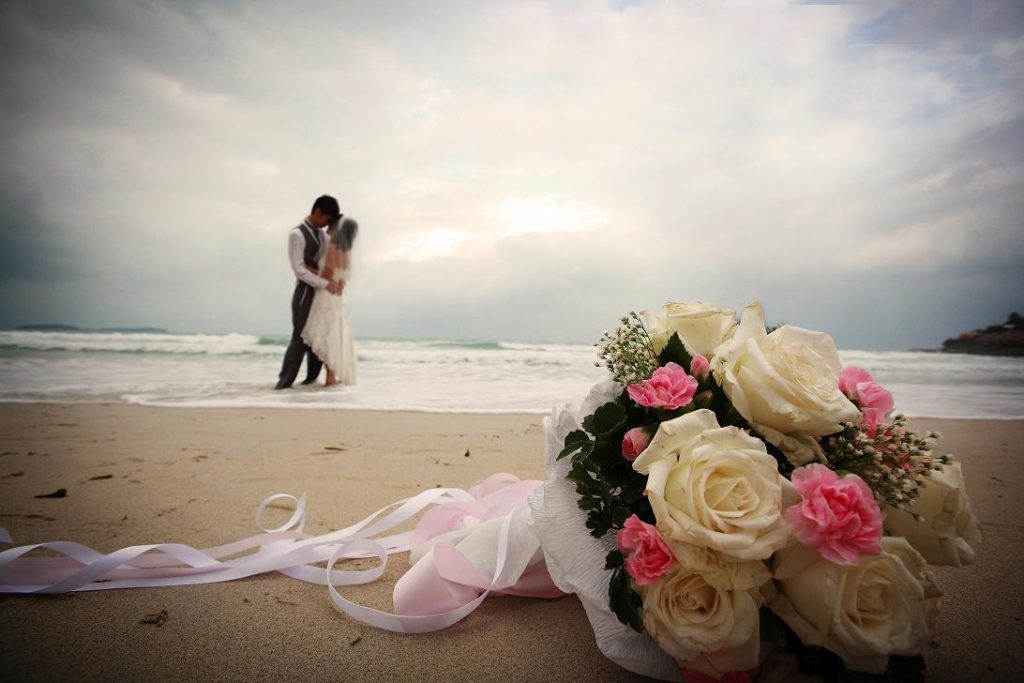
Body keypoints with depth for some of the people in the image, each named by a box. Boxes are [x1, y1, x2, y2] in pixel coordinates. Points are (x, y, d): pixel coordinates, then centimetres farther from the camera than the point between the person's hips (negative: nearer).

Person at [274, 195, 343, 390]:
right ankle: (284, 383, -5)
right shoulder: (297, 234, -10)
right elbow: (299, 270, -18)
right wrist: (326, 283, -25)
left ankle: (311, 380, 18)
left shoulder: (321, 234, 14)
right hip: (306, 293, -8)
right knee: (300, 338, -10)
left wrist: (337, 280, -6)